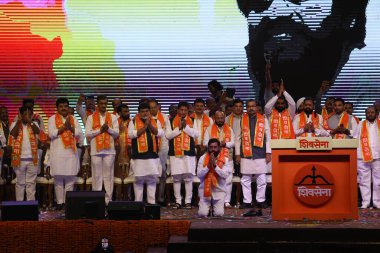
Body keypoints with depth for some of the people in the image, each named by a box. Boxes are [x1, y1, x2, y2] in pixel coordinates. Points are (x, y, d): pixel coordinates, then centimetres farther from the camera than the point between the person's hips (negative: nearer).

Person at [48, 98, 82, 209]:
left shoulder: (73, 119, 13)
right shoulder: (52, 119, 5)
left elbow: (79, 133, 3)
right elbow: (51, 134, -8)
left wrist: (70, 127, -12)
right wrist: (64, 127, -13)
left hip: (71, 152, 2)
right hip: (57, 153, -2)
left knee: (70, 178, 2)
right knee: (58, 178, -1)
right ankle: (60, 202, 3)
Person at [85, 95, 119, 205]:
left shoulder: (113, 117, 9)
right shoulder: (91, 118, 7)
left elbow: (117, 133, 5)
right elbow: (87, 134, -1)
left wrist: (108, 129, -12)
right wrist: (100, 130, -11)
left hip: (109, 150, 1)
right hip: (96, 150, -1)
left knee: (108, 175, 1)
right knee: (97, 175, 0)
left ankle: (108, 199, 4)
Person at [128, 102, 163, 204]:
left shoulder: (156, 122, 13)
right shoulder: (133, 122, 5)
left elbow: (160, 133, -1)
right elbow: (131, 134, -10)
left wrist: (150, 126, -14)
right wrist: (145, 127, -11)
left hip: (153, 155, 2)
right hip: (139, 155, -2)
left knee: (152, 179, 4)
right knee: (138, 179, 0)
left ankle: (151, 202, 10)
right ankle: (138, 202, 7)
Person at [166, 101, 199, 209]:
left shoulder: (192, 121, 8)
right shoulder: (172, 121, 8)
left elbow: (196, 134, -4)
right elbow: (168, 135, -1)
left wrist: (186, 126, -12)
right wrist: (179, 128, -10)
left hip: (189, 153, 0)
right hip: (175, 153, 0)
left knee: (188, 178, -2)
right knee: (176, 178, 1)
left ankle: (188, 201, 3)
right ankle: (178, 201, 7)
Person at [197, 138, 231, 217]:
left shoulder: (225, 159, -4)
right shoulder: (203, 158, -1)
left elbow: (225, 175, -15)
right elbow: (199, 175, -8)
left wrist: (215, 166, -23)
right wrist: (208, 166, -20)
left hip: (219, 190, 0)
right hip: (205, 190, 0)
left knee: (219, 214, -11)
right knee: (202, 214, -11)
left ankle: (215, 206, 25)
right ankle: (207, 206, 24)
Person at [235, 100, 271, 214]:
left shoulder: (263, 120, 8)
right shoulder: (242, 120, 9)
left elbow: (268, 137, 6)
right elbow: (238, 138, 10)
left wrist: (268, 153, -1)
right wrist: (237, 154, 5)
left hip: (260, 155, -1)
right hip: (246, 155, 1)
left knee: (261, 180, 0)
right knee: (245, 180, 3)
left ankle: (260, 202, 9)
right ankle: (246, 202, 9)